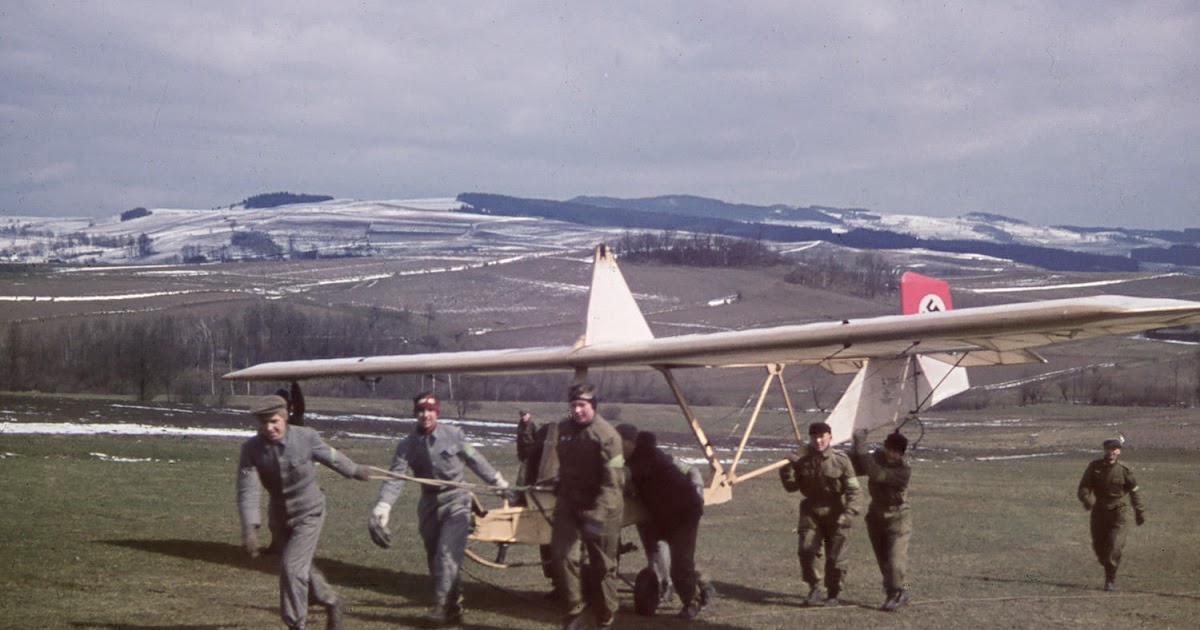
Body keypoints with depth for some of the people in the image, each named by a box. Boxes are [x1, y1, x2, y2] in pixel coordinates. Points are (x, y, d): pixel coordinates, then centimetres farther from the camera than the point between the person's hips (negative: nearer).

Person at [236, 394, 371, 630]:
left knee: (292, 566, -14)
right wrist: (249, 528, -33)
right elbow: (247, 490, -22)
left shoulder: (305, 437, -19)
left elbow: (330, 456, 2)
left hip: (309, 514, -4)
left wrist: (356, 470, 18)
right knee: (302, 568, 17)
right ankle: (333, 604, 42)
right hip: (282, 517, 4)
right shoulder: (251, 449, -17)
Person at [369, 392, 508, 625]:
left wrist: (499, 483, 15)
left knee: (447, 554, -16)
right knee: (434, 558, 8)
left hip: (455, 501, -4)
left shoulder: (453, 435, -6)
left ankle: (443, 606, -16)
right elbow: (395, 478, -10)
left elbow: (475, 460, 8)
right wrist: (382, 508, -24)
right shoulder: (407, 445, -2)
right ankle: (453, 602, 22)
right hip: (429, 504, 4)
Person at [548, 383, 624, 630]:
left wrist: (597, 515, -29)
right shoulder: (560, 429, 0)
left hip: (600, 506, -4)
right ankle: (575, 609, 2)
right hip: (568, 501, 5)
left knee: (602, 565, 4)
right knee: (559, 552, -12)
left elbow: (612, 482, -22)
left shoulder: (606, 436, -19)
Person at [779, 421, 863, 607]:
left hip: (835, 514, -3)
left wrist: (849, 513, -23)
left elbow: (853, 490, -10)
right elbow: (792, 487, 8)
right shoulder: (803, 462, 4)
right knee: (806, 549, -11)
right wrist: (787, 470, -10)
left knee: (835, 557, 1)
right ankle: (814, 588, 6)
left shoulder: (841, 461, -8)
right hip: (811, 512, 3)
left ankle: (833, 594, 18)